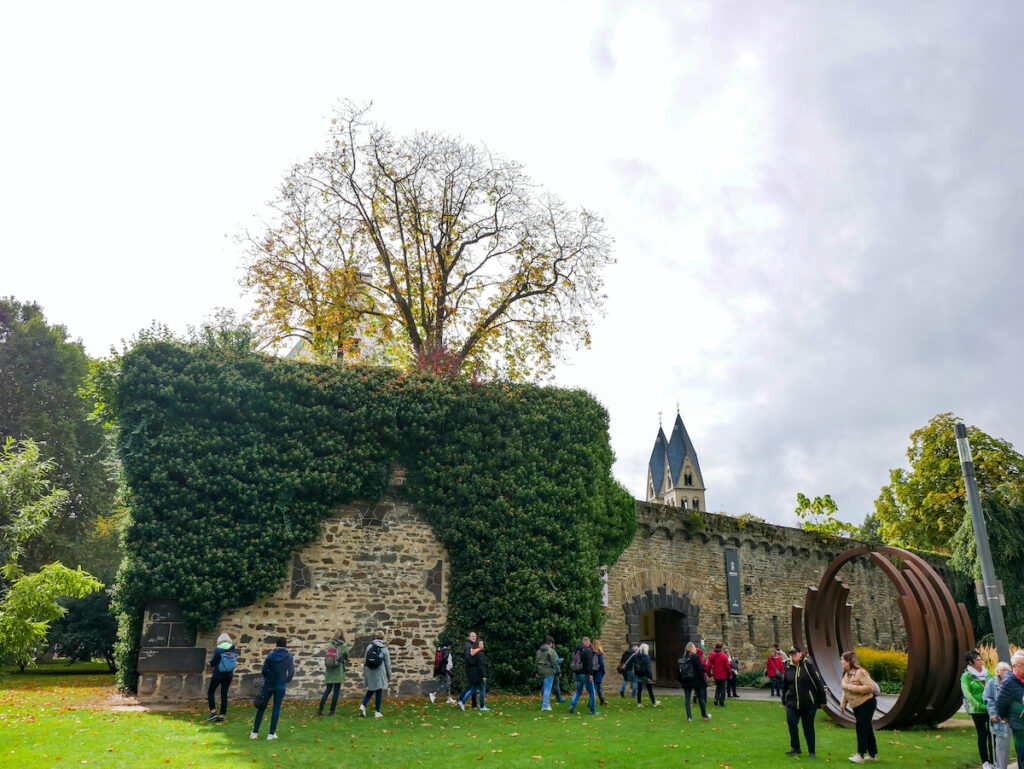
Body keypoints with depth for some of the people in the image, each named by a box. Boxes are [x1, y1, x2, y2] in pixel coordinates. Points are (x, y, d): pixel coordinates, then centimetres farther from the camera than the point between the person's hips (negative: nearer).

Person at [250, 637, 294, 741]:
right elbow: (291, 673, -3)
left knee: (261, 708, 10)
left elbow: (264, 671, -4)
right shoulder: (289, 657, -2)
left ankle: (255, 732, 12)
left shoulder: (271, 655, -3)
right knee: (276, 708, 5)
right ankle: (272, 733, 5)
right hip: (280, 686, 0)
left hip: (268, 685, 1)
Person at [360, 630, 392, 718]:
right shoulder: (384, 648, -5)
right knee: (379, 691, 9)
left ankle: (363, 705, -3)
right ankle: (377, 712, 10)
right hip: (379, 672, -3)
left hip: (369, 672, 3)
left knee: (370, 690, 18)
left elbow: (365, 661, 4)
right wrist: (389, 676, 9)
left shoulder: (369, 646, 1)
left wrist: (364, 673, 15)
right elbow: (388, 663, -1)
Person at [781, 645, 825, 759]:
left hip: (808, 703, -3)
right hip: (792, 703, 3)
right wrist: (784, 702, 19)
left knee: (808, 727, 6)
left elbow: (818, 683, -5)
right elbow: (784, 685, 17)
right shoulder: (788, 668, 6)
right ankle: (795, 748, 4)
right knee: (791, 721, -13)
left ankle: (811, 751, 23)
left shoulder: (808, 665, -8)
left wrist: (821, 700, -4)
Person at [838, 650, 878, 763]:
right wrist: (842, 704, 12)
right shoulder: (846, 674, 9)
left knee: (862, 728, -10)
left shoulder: (860, 672, -19)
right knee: (866, 729, 13)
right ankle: (872, 754, 21)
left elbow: (870, 687, -26)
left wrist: (853, 687, -26)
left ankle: (860, 755, -9)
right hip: (856, 706, 8)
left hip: (867, 704, -8)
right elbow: (845, 691, 17)